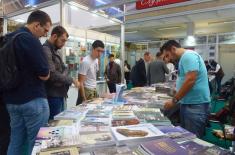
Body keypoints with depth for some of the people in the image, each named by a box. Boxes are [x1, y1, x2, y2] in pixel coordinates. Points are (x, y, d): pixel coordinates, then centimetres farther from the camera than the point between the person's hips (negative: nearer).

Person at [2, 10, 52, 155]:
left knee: (16, 142, 17)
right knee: (37, 143, 5)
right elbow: (44, 75, -16)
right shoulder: (30, 40, -17)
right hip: (33, 100, -8)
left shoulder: (8, 38, 10)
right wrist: (44, 69, 3)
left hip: (12, 99, 9)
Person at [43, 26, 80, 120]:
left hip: (59, 94, 10)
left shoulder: (55, 51, 16)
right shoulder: (46, 50, -16)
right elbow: (52, 74, -25)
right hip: (52, 96, -10)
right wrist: (71, 80, -15)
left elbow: (64, 69, 14)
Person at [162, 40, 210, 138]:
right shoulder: (184, 58, 17)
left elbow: (190, 80, -24)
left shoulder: (188, 55, -13)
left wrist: (174, 100, -17)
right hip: (187, 103, 10)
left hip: (195, 104, -10)